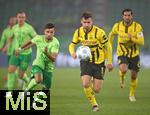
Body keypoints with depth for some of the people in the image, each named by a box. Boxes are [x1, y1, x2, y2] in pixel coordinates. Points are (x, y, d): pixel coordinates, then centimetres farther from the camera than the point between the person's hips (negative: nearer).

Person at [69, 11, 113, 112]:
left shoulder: (99, 32, -17)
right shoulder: (78, 32, -5)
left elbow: (108, 46, -6)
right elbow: (72, 44, 7)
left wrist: (110, 62, -5)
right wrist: (72, 53, -17)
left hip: (99, 62, -2)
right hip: (86, 61, 2)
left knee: (96, 90, -3)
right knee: (86, 84, -20)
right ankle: (94, 104, 4)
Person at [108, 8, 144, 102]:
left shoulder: (137, 26, -14)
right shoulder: (118, 26, -8)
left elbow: (142, 42, -20)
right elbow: (111, 34, 15)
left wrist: (132, 38, -33)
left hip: (134, 54, 1)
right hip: (122, 53, -1)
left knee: (134, 76, 7)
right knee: (123, 69, -29)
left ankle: (132, 95, 31)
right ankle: (122, 77, 9)